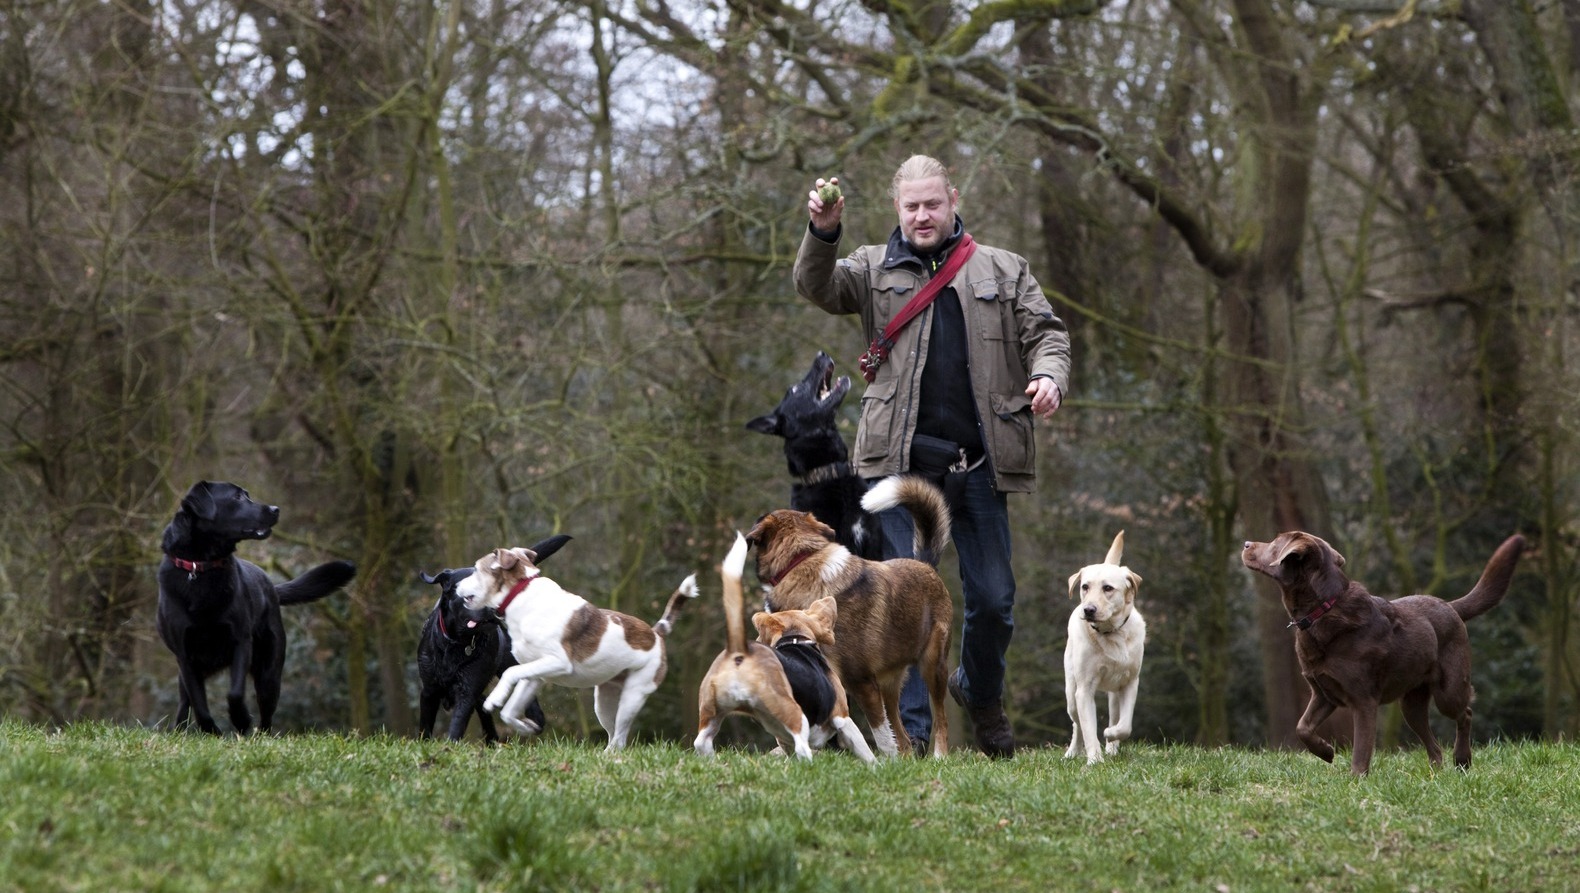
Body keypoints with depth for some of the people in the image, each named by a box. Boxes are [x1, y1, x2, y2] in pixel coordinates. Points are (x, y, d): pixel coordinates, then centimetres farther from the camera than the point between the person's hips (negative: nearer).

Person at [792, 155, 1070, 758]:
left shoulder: (1003, 271, 15)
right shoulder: (875, 269, 12)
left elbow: (1045, 332, 11)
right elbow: (816, 288, -4)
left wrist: (1049, 374, -11)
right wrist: (822, 233, -24)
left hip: (979, 464, 1)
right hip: (900, 461, -1)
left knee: (993, 600, 6)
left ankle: (980, 693, 33)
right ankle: (910, 729, -1)